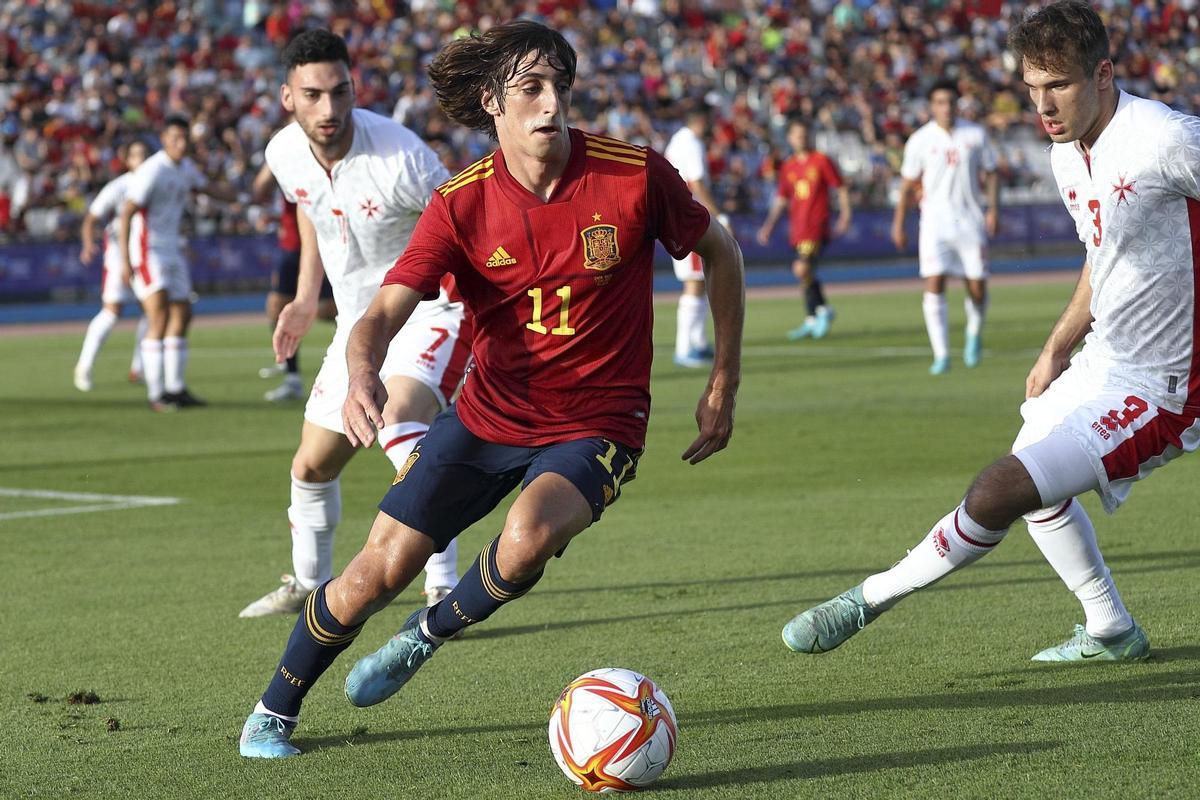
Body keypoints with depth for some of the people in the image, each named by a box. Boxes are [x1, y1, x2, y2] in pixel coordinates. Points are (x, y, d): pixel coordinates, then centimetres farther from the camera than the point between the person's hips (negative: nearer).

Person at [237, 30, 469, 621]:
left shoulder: (399, 158, -28)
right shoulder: (285, 154, -9)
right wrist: (306, 296, 13)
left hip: (431, 309, -7)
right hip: (357, 321, 7)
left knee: (399, 419, -35)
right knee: (312, 465, 15)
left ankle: (445, 592, -33)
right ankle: (308, 583, 43)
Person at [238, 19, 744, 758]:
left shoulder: (634, 176, -13)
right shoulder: (463, 204, -10)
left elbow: (720, 251, 4)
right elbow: (384, 313, -16)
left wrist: (725, 385, 5)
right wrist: (363, 374, -40)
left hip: (594, 426, -2)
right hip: (488, 414, 2)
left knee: (528, 539, -33)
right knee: (377, 572, -3)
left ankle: (428, 634, 0)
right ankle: (275, 711, 24)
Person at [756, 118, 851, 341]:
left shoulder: (821, 161, -2)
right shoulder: (788, 167, 13)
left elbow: (841, 188, 1)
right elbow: (781, 199, 20)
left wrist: (845, 215, -9)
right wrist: (769, 224, 13)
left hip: (817, 226, -6)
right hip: (798, 228, 6)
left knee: (802, 268, -22)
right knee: (806, 273, 11)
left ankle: (823, 310, -4)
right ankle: (812, 320, 21)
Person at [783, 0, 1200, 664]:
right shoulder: (1068, 153, 5)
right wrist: (1056, 350, 21)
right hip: (1103, 361, 10)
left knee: (1001, 490, -19)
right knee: (1034, 486, 28)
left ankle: (871, 598, -2)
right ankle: (1111, 633, 40)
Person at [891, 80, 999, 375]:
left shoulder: (976, 134, 3)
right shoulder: (920, 140, 0)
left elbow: (990, 174, 10)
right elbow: (907, 184, 7)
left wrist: (994, 209, -4)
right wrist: (898, 224, 5)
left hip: (970, 220, 1)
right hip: (935, 221, -1)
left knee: (977, 289, 1)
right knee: (934, 286, -14)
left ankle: (974, 334, 33)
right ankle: (941, 355, -10)